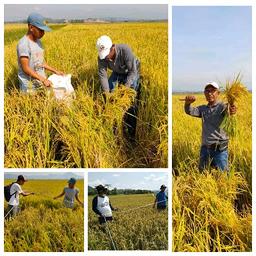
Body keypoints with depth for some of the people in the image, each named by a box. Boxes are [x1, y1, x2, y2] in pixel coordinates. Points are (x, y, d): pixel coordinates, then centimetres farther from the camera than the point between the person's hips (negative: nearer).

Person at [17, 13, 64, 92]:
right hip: (29, 87, -7)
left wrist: (55, 71, 10)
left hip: (41, 83, 7)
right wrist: (43, 79, -22)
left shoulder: (38, 41, 9)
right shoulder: (23, 44, -17)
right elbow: (26, 68, -20)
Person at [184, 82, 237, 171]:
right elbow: (189, 111, -2)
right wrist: (187, 103, -24)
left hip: (219, 149, -5)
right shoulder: (203, 109, 9)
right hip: (205, 148, 6)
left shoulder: (222, 106, -8)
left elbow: (227, 109, -29)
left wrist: (231, 111, -54)